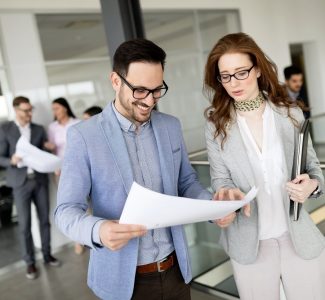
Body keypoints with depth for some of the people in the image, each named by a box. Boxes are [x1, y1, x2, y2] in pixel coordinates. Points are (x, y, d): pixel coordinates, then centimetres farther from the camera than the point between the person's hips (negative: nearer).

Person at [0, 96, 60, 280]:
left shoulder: (39, 129, 8)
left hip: (40, 180, 3)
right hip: (21, 182, -3)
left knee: (45, 220, 9)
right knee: (25, 224, 1)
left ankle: (47, 255, 25)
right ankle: (30, 262, 14)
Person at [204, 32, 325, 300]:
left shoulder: (291, 113, -2)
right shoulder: (216, 124, -4)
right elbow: (220, 179, 0)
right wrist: (230, 195, -23)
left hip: (300, 235, 1)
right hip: (248, 240, -1)